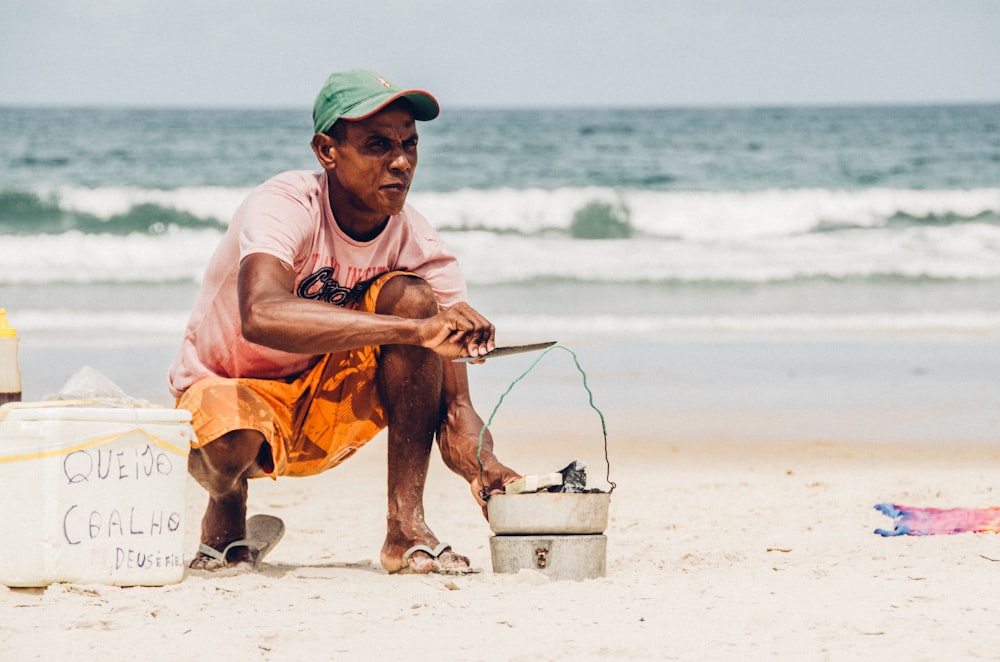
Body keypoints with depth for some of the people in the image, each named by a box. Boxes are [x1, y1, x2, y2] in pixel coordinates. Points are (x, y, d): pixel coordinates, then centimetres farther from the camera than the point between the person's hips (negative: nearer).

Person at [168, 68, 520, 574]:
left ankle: (407, 529, -18)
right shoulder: (284, 207, -27)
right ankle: (226, 507, 1)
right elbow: (261, 317, -49)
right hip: (227, 387, -4)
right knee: (228, 443, -40)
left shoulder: (419, 247, -14)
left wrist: (483, 468, -39)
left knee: (410, 295, -22)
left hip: (331, 408, 4)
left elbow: (453, 405, -15)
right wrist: (415, 331, -54)